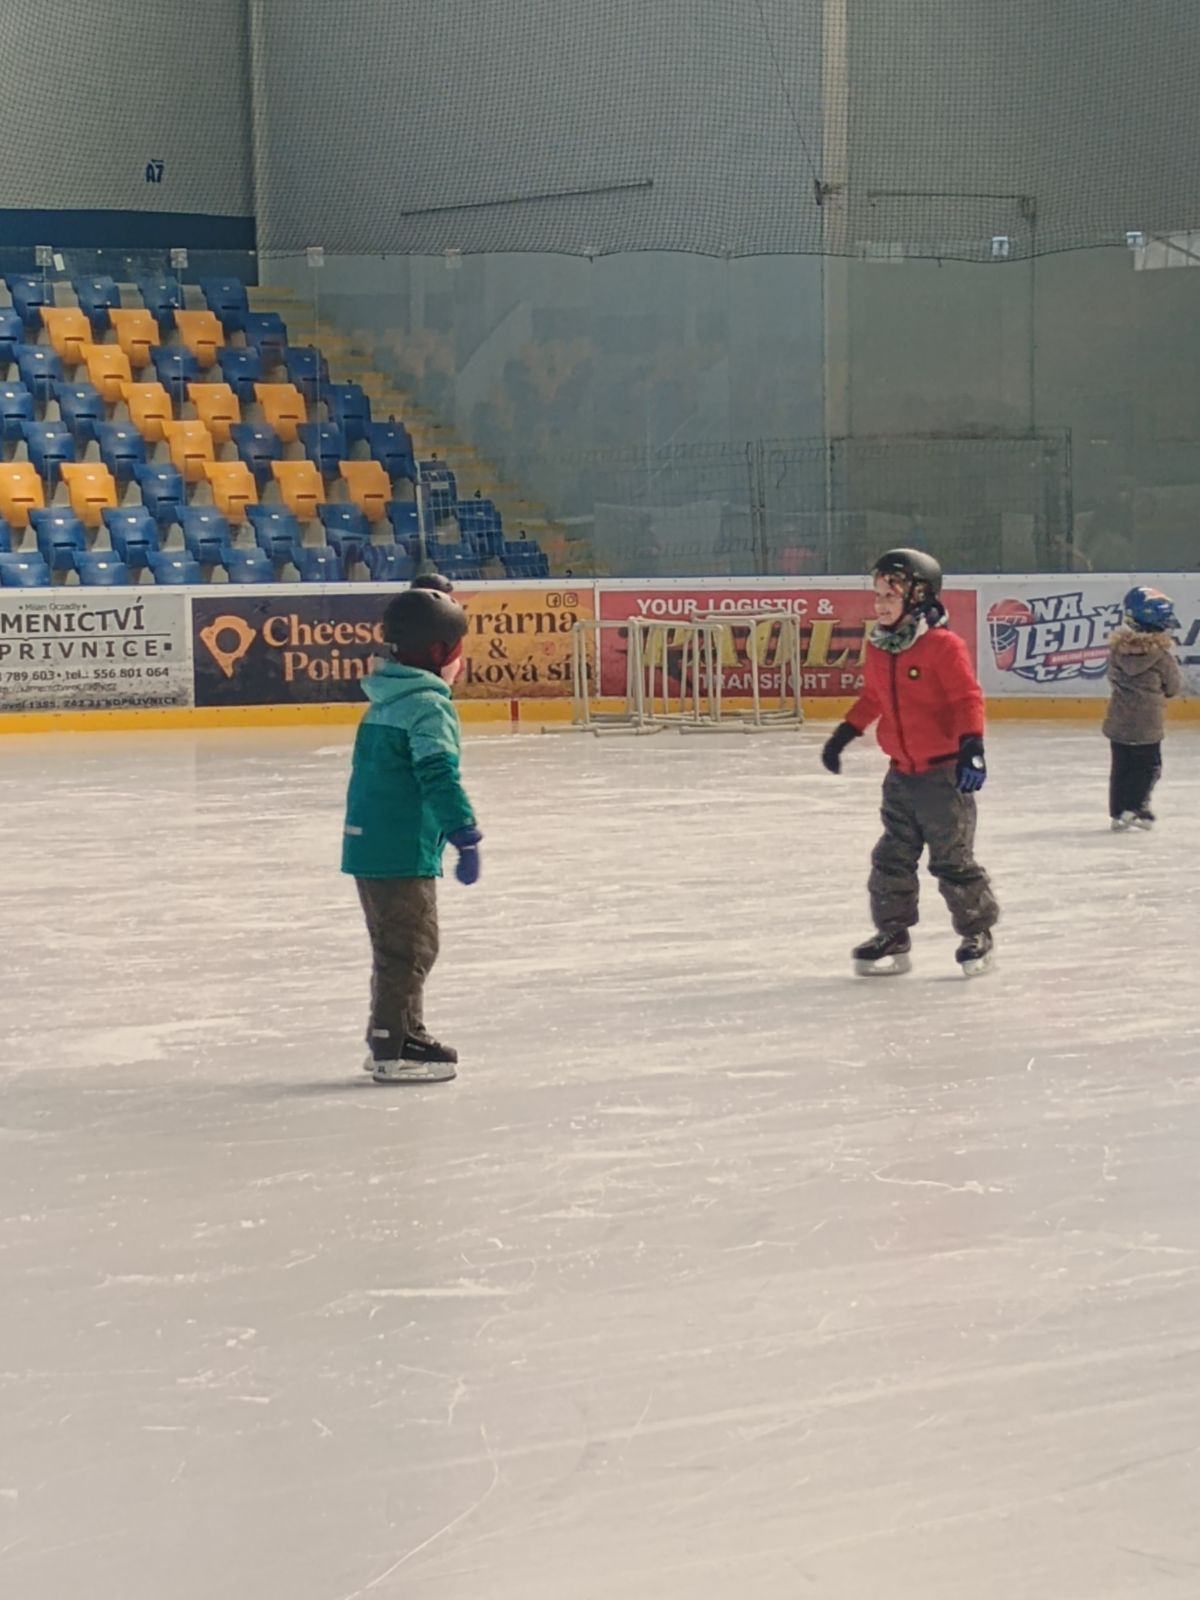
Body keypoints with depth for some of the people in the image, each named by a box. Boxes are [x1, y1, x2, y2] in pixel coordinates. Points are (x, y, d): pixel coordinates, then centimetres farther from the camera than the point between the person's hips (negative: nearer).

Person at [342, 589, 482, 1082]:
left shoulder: (385, 700, 15)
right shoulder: (428, 706, -15)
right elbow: (439, 776, -24)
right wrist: (465, 833, -26)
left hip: (368, 845, 10)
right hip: (402, 852, -10)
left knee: (398, 947, 19)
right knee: (409, 948, -3)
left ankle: (405, 1034, 29)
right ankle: (392, 1050, -1)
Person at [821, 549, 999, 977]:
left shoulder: (943, 645, -16)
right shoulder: (877, 647, 7)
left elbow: (967, 697, -17)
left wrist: (971, 746, -25)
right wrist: (844, 733, 21)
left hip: (942, 771, -7)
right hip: (901, 773, 7)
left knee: (952, 860, 1)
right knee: (891, 858, 9)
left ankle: (977, 932, 15)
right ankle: (892, 935, 19)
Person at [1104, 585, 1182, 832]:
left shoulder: (1117, 647, -1)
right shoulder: (1160, 654, -14)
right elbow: (1174, 684, -2)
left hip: (1118, 721, 5)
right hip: (1146, 725, -5)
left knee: (1121, 767, 13)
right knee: (1148, 766, 8)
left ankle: (1118, 812, 17)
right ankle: (1134, 808, 1)